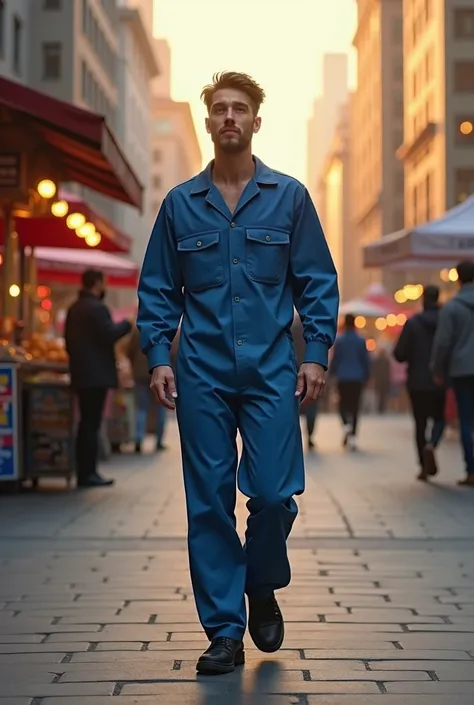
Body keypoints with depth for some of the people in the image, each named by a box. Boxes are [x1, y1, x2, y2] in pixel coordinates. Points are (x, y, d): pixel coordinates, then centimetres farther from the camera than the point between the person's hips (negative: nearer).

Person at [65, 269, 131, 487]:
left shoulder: (74, 308, 14)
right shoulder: (97, 308, -15)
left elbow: (68, 340, 17)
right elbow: (109, 335, -20)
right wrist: (126, 325, -4)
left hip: (81, 374, 9)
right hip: (97, 374, -9)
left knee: (86, 422, 12)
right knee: (91, 423, -6)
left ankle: (83, 472, 15)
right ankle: (88, 473, -5)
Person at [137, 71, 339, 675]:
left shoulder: (289, 196, 6)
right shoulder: (180, 204, 9)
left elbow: (317, 282, 6)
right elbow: (157, 290, 10)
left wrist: (316, 353, -4)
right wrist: (158, 357, -1)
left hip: (271, 370, -1)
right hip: (202, 374, 1)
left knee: (274, 493, -7)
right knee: (209, 503, 2)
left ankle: (263, 590, 23)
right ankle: (224, 631, 12)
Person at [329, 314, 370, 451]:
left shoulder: (339, 340, -4)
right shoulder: (361, 340, 0)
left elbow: (335, 359, -2)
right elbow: (366, 360, 2)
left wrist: (332, 373, 12)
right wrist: (366, 376, 12)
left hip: (343, 377, -1)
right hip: (357, 378, 1)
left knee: (344, 403, 12)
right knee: (355, 406, 5)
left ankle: (346, 424, -16)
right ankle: (353, 436, 0)